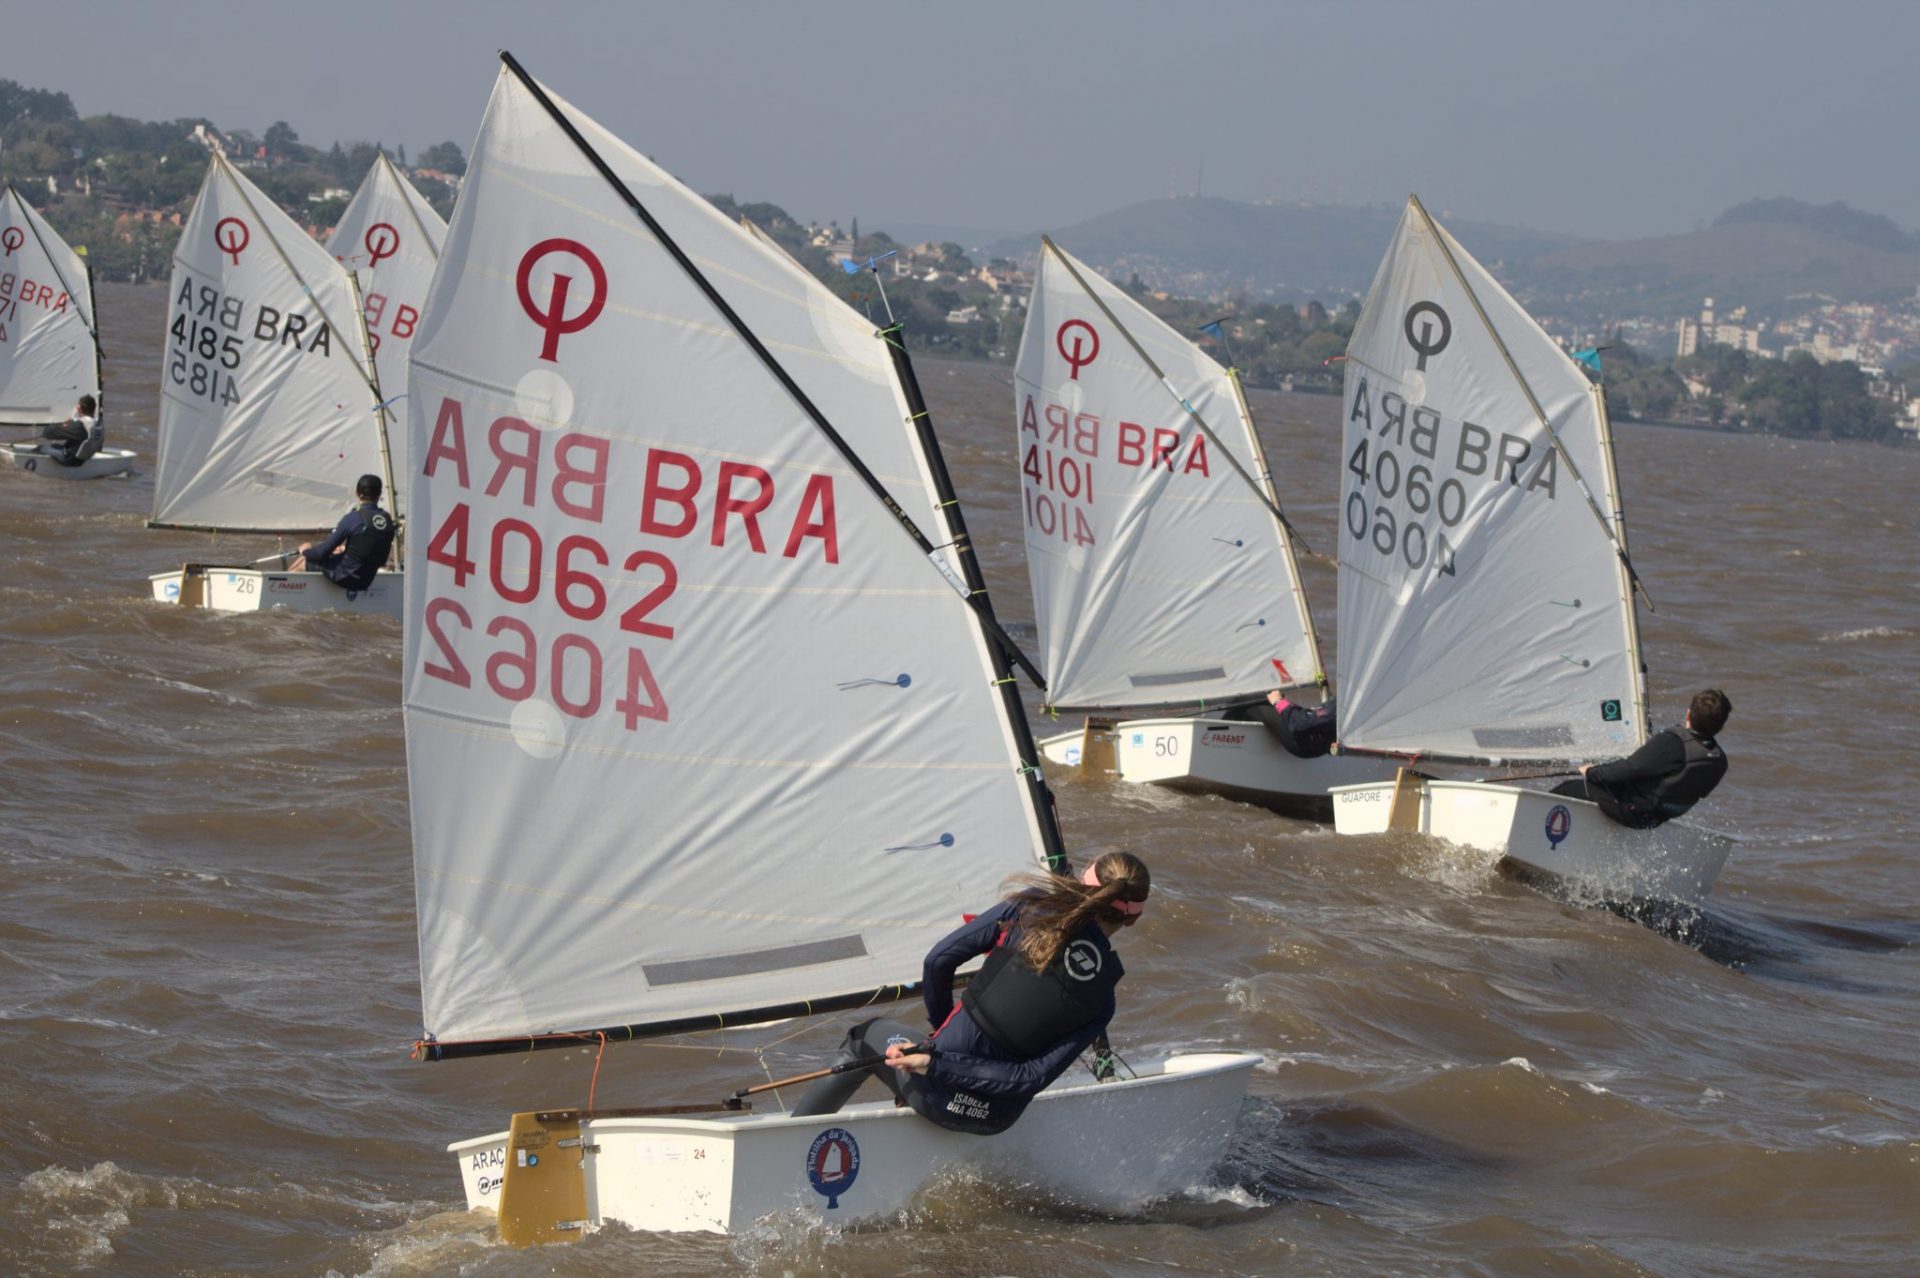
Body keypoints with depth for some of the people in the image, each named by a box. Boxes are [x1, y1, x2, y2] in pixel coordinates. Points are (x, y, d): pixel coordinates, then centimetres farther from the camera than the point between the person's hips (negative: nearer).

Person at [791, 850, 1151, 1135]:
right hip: (997, 1118, 2)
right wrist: (935, 1063, -14)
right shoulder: (1101, 998, -9)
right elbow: (1033, 1079, -16)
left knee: (868, 1037, 30)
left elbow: (939, 959, -8)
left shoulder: (1033, 907, -12)